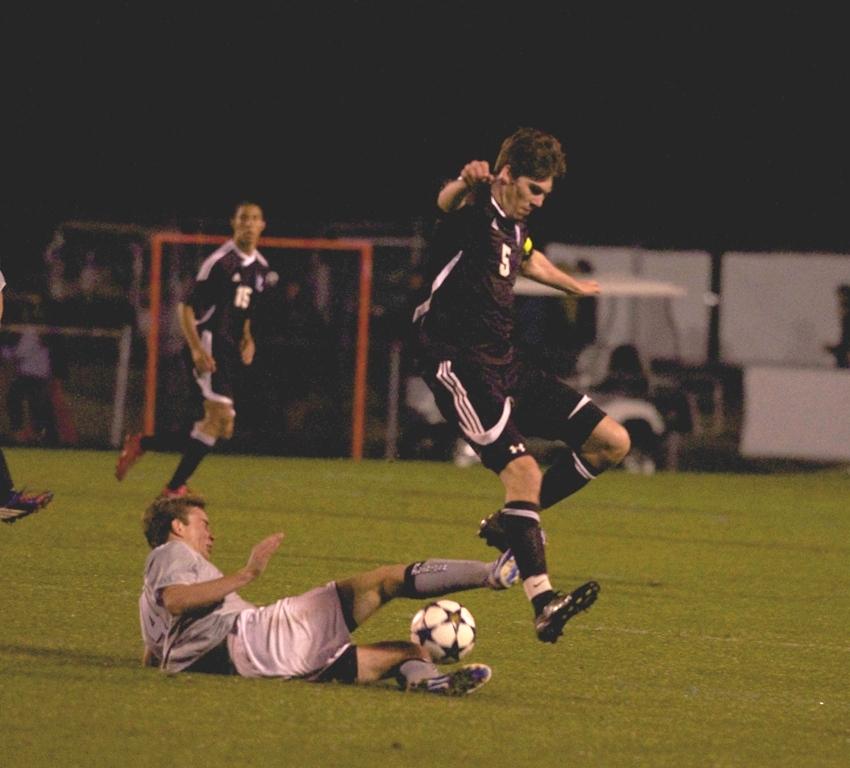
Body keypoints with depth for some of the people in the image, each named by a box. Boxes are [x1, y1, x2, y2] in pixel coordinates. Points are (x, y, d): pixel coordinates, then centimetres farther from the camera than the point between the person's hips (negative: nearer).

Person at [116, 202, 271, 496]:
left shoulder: (260, 267, 14)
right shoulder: (220, 261, -11)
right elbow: (186, 307, -12)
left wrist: (247, 339, 12)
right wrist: (197, 350, -21)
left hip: (229, 351, 9)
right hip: (210, 345, -9)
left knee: (223, 429, 7)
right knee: (219, 415, -19)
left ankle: (140, 444, 18)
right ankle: (175, 487, -15)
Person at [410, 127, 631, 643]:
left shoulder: (515, 224, 13)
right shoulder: (476, 210, -13)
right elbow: (447, 201, -40)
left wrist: (573, 286, 56)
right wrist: (465, 184, -64)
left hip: (505, 364, 9)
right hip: (459, 365, -9)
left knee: (613, 442, 4)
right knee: (523, 469, -24)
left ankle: (511, 523, 14)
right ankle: (544, 602, -27)